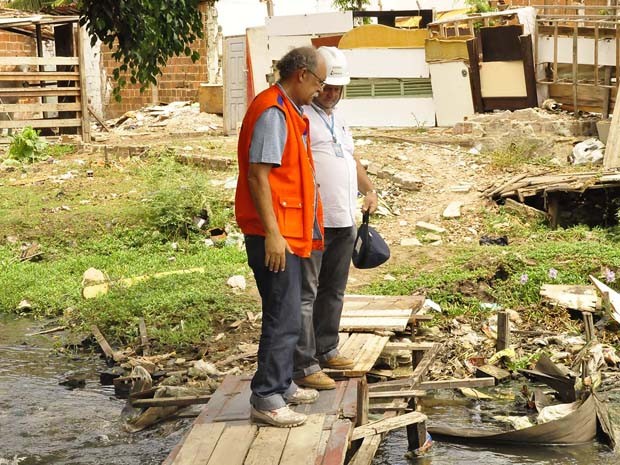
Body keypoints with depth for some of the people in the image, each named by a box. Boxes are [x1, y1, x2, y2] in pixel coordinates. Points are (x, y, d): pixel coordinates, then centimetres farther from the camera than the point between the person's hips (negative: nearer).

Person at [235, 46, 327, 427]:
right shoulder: (273, 112, -16)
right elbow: (258, 176, -21)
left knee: (286, 313, 17)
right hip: (274, 233, -11)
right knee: (284, 318, -9)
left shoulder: (288, 111, 16)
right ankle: (266, 399, -4)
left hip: (288, 231, 11)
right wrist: (272, 233, -23)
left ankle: (282, 385, 28)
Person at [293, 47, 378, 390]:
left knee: (333, 291, 16)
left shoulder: (337, 119, 22)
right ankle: (304, 366, -4)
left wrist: (368, 189, 21)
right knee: (305, 294, -6)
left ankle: (326, 350, 28)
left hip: (344, 221, 9)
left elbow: (351, 158, 33)